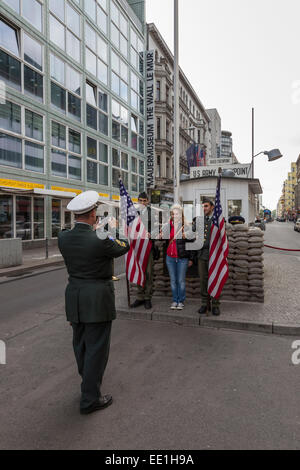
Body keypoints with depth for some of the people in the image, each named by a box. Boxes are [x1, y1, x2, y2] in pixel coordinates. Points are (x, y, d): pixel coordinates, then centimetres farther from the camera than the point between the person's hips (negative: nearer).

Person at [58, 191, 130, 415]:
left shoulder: (63, 237, -6)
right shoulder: (100, 240, -22)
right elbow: (124, 247, -3)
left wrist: (93, 228, 18)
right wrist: (114, 229, 14)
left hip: (74, 299, 7)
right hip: (97, 300, -7)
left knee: (80, 345, 23)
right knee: (97, 348, 7)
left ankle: (88, 383, 45)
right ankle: (90, 399, 18)